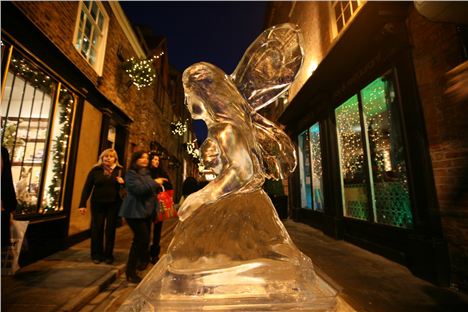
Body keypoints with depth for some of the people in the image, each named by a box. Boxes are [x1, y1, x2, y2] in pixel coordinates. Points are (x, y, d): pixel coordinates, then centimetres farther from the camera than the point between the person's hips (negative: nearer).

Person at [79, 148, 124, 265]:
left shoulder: (120, 170, 1)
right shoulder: (95, 170, -1)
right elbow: (87, 188, -1)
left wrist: (123, 182, -16)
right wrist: (82, 204, -5)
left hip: (113, 204, 0)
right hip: (97, 204, 0)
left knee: (110, 229, 8)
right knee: (97, 228, 8)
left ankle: (108, 255, 22)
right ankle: (96, 254, 25)